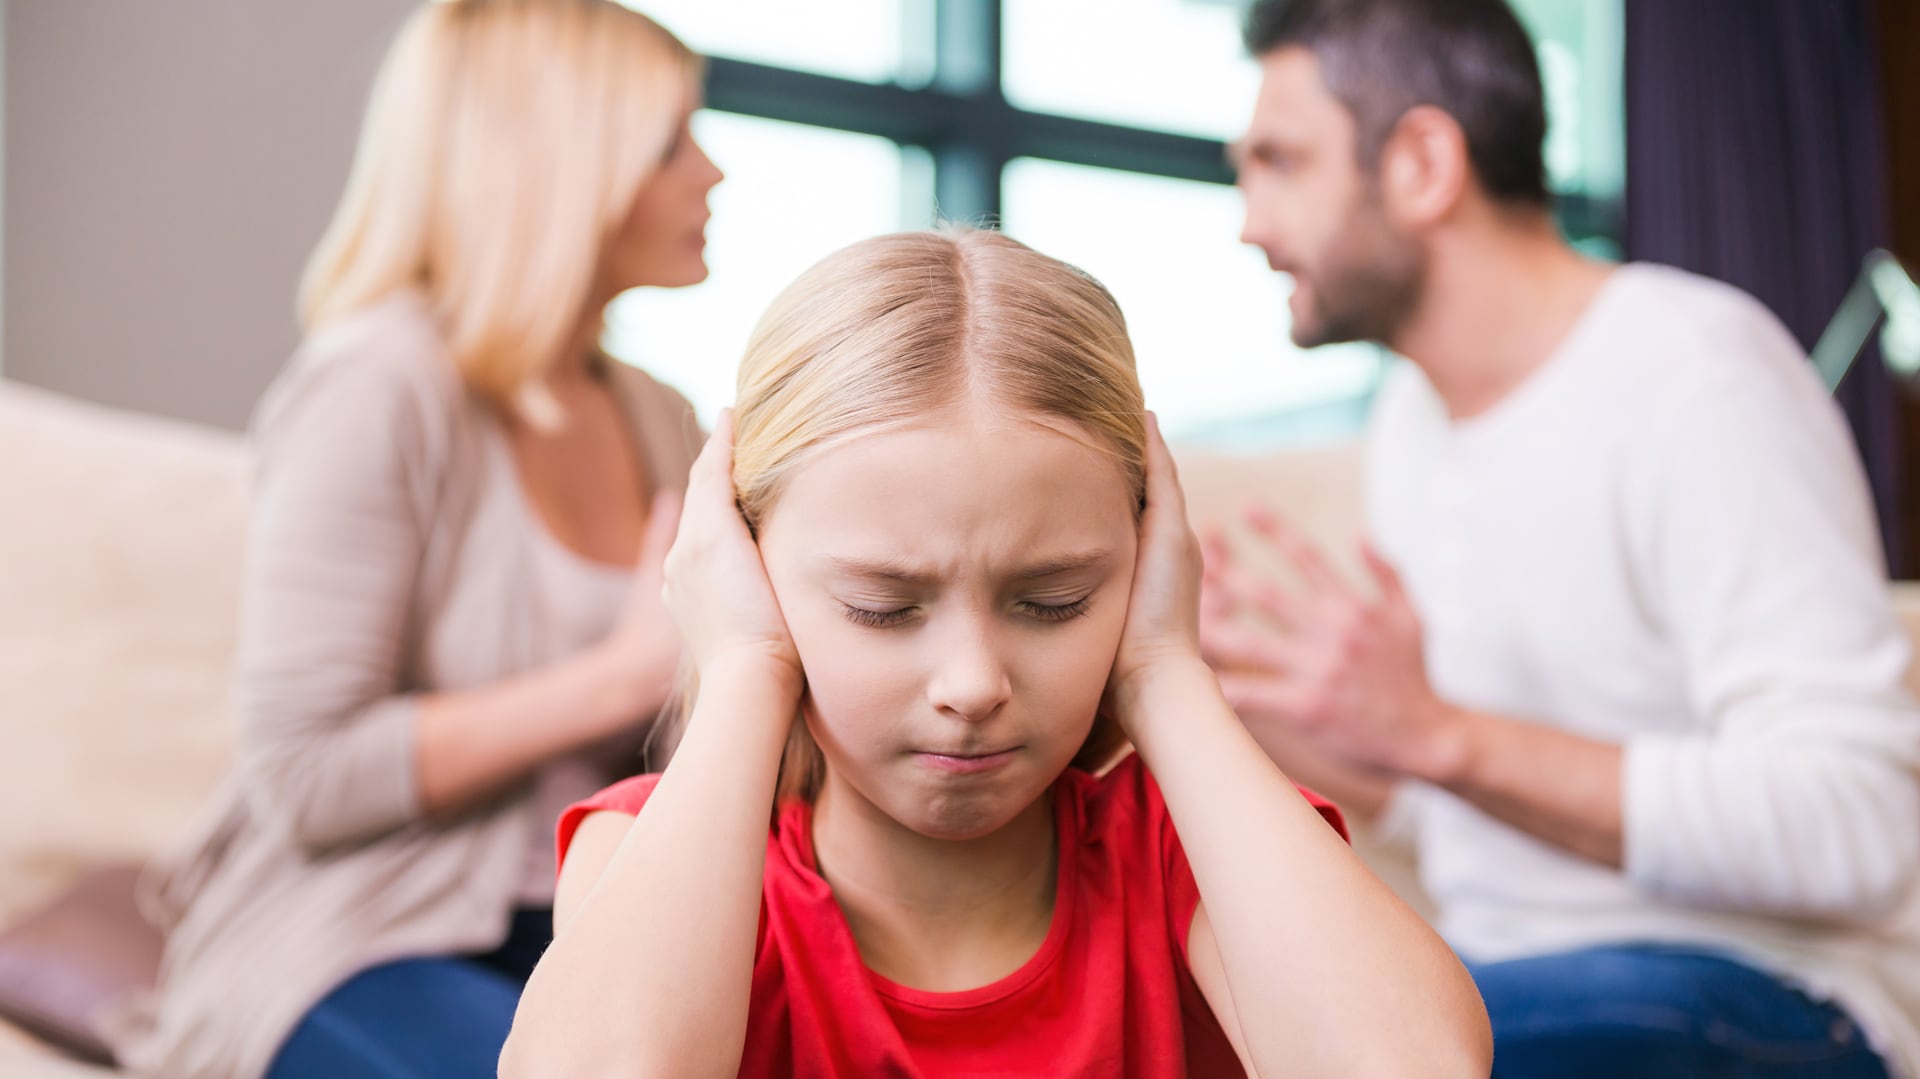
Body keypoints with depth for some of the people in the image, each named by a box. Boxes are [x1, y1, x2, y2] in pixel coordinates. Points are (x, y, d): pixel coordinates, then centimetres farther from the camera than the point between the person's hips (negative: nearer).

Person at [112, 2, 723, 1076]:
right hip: (357, 945, -5)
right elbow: (305, 775, -16)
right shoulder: (377, 392, -10)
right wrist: (629, 671, -18)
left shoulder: (663, 423, 12)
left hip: (583, 938, 5)